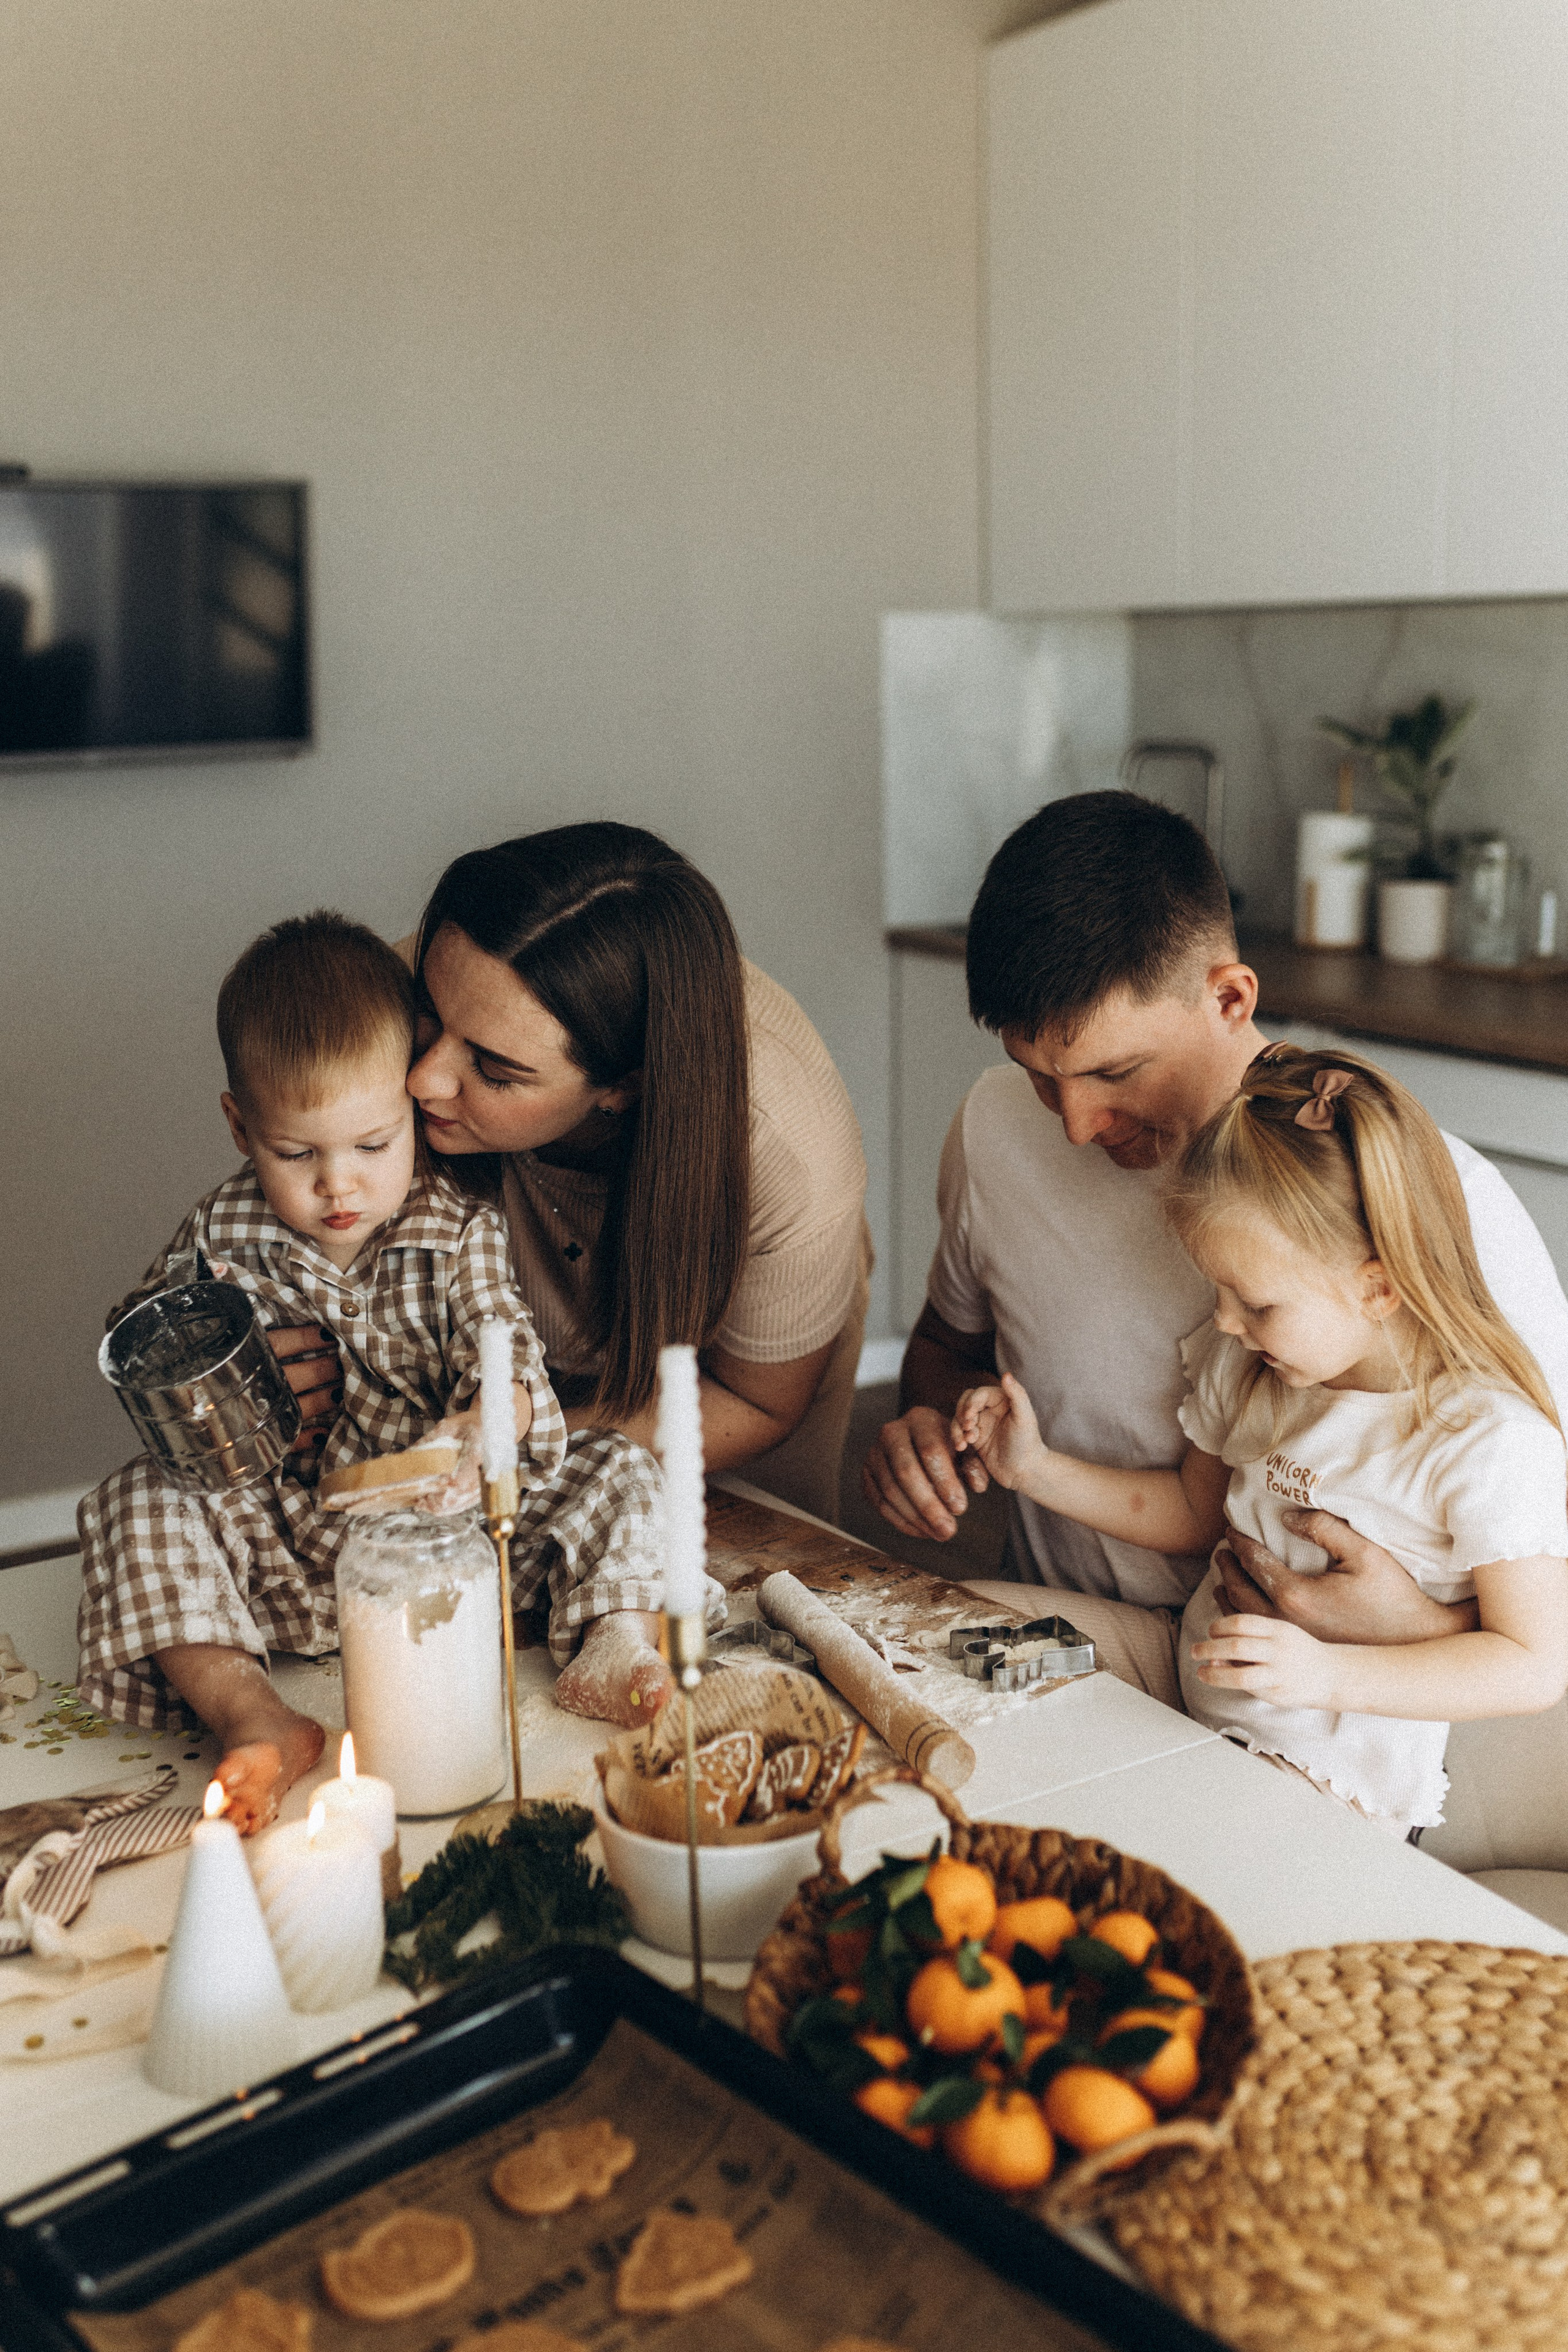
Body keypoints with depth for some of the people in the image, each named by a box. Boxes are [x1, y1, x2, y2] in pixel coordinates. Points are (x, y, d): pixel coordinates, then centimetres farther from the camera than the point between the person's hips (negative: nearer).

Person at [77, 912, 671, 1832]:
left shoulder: (463, 1232, -7)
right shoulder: (221, 1237, -3)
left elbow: (504, 1351, -19)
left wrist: (480, 1430, -43)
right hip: (286, 1548, 1)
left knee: (620, 1469, -16)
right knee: (140, 1500, -22)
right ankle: (248, 1714, -35)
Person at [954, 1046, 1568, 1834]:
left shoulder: (1493, 1443, -18)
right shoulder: (1246, 1369, 4)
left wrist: (1330, 1674, -27)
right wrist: (1034, 1469, 11)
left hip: (1341, 1803, -7)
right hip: (1196, 1735, 7)